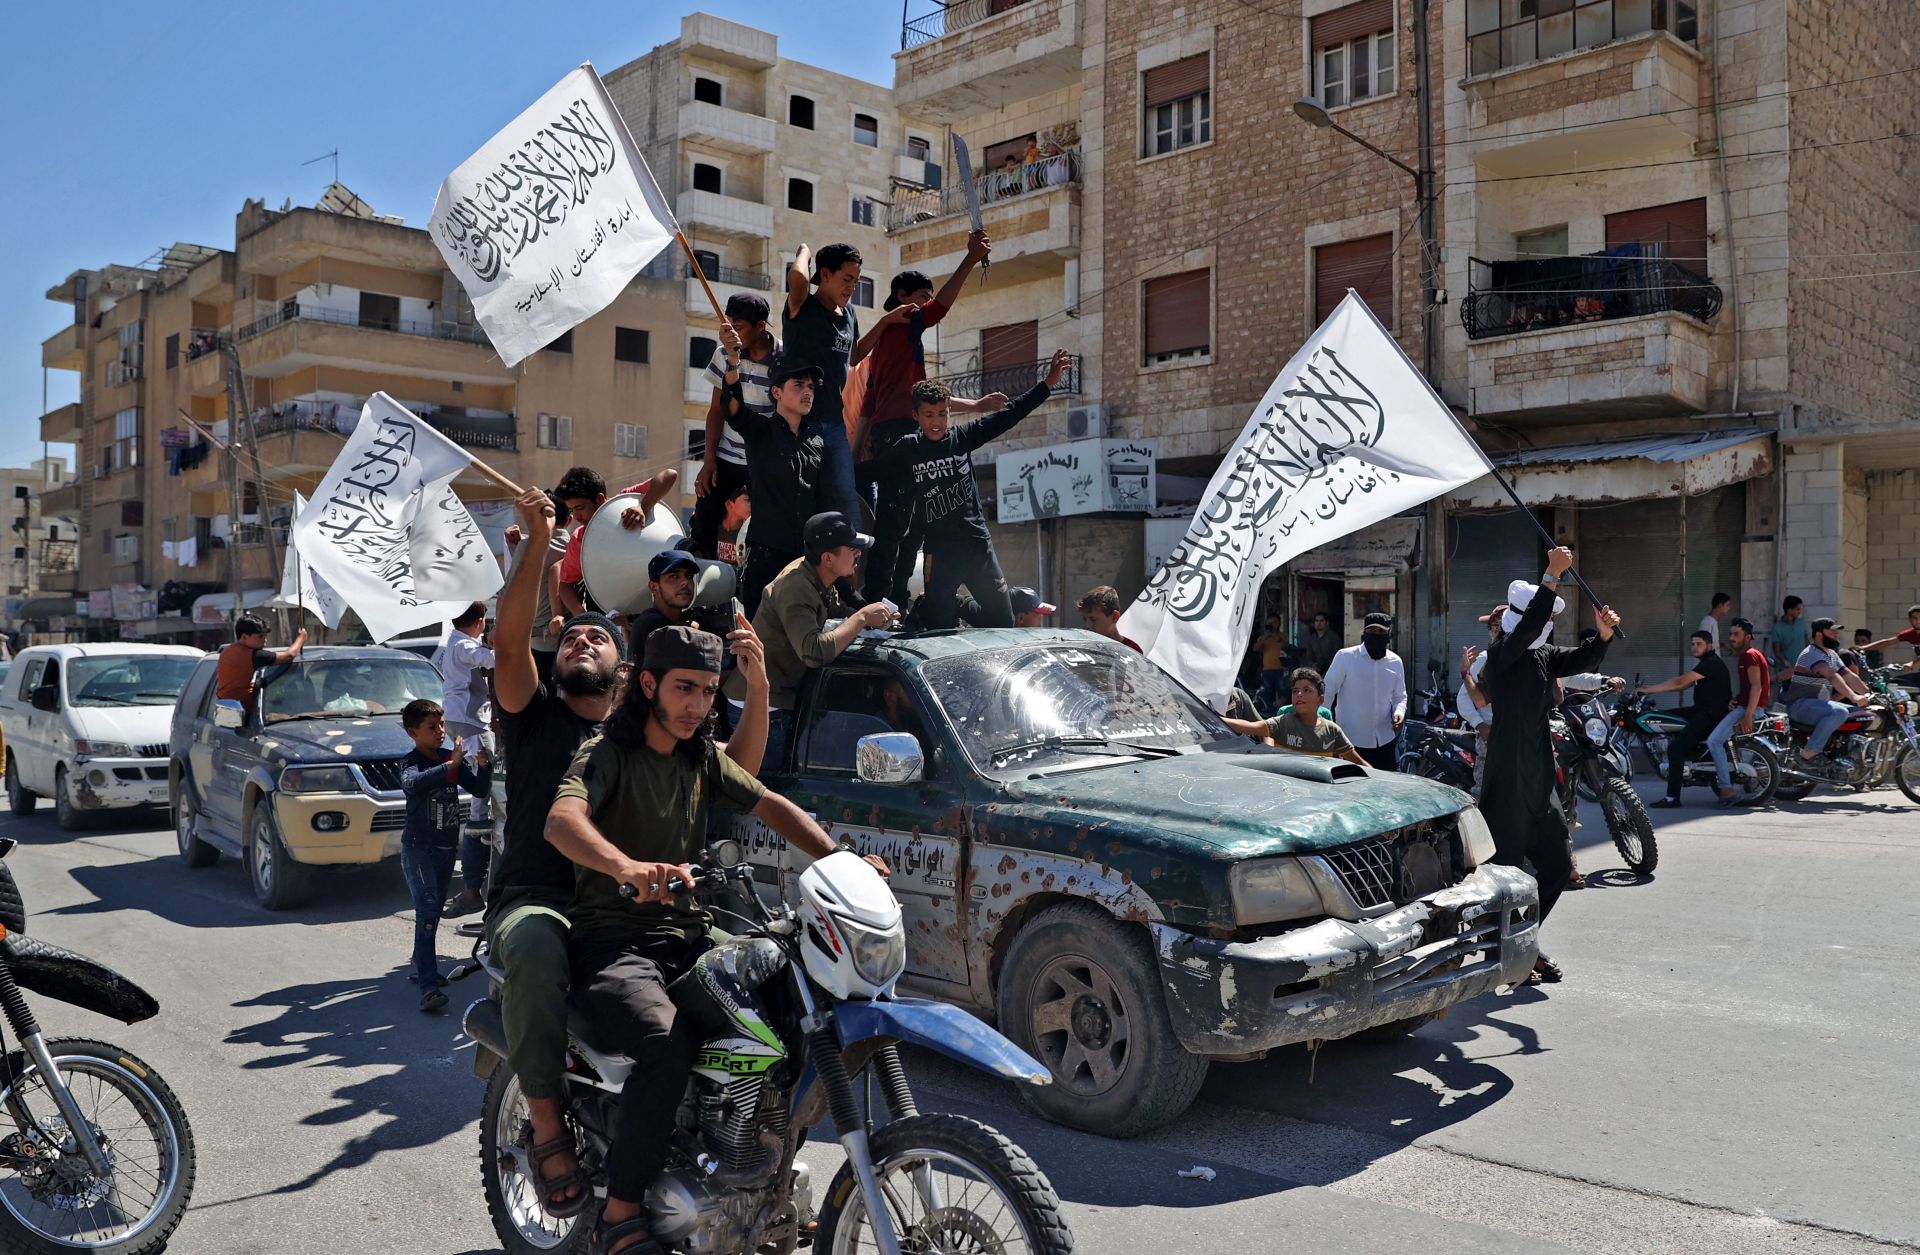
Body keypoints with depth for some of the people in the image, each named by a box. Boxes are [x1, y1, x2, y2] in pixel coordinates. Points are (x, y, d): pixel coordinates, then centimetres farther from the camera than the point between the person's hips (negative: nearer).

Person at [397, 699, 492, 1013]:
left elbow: (480, 790, 4)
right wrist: (451, 765, -41)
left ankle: (421, 963, 37)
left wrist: (483, 766, -14)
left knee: (434, 909, 18)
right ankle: (429, 985, -20)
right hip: (418, 848, -6)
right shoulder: (411, 761, -11)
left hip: (447, 846, 6)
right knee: (427, 911, -15)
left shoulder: (452, 758, 5)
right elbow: (411, 783, -34)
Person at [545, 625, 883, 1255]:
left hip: (687, 936, 6)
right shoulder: (606, 753, -7)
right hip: (611, 942, -6)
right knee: (670, 1045, -33)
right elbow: (562, 821, -26)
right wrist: (626, 867, -48)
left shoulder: (704, 759, 15)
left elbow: (772, 807, 9)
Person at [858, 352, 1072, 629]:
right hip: (939, 552, -2)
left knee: (1003, 622, 3)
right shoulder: (905, 450, 0)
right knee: (939, 628, 3)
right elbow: (864, 473, 7)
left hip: (979, 544, 2)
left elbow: (1008, 415, 3)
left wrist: (1047, 384, -1)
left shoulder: (962, 437, 3)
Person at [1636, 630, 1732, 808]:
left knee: (1676, 748, -18)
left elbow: (1680, 682, -20)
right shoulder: (1705, 663, 19)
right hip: (1702, 710, 11)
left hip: (1712, 715, -11)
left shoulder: (1711, 663, -15)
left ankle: (1672, 798, -19)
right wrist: (1652, 688, 8)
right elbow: (1684, 684, 17)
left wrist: (1648, 689, -17)